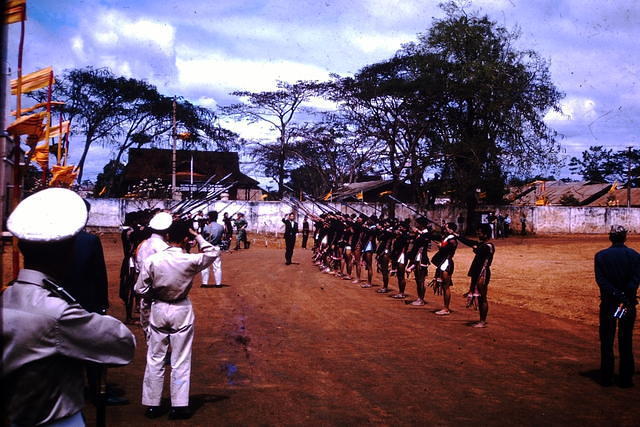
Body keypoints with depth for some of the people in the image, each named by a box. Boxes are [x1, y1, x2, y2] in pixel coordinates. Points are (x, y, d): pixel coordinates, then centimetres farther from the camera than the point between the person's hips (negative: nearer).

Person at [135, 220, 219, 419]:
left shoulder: (152, 260, -12)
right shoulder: (191, 260, -16)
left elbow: (140, 288, -6)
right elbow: (213, 253, 2)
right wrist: (198, 236, 1)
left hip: (159, 310, 1)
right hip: (182, 311, -1)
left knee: (155, 360, 12)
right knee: (181, 361, 7)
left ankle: (152, 405, 18)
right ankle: (179, 406, 11)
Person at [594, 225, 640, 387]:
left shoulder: (600, 256, -1)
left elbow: (600, 279, -12)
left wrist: (615, 294, -18)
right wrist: (624, 296, -21)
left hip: (608, 302, 0)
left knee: (606, 341, 8)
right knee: (626, 341, 8)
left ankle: (606, 378, 9)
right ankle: (626, 379, 10)